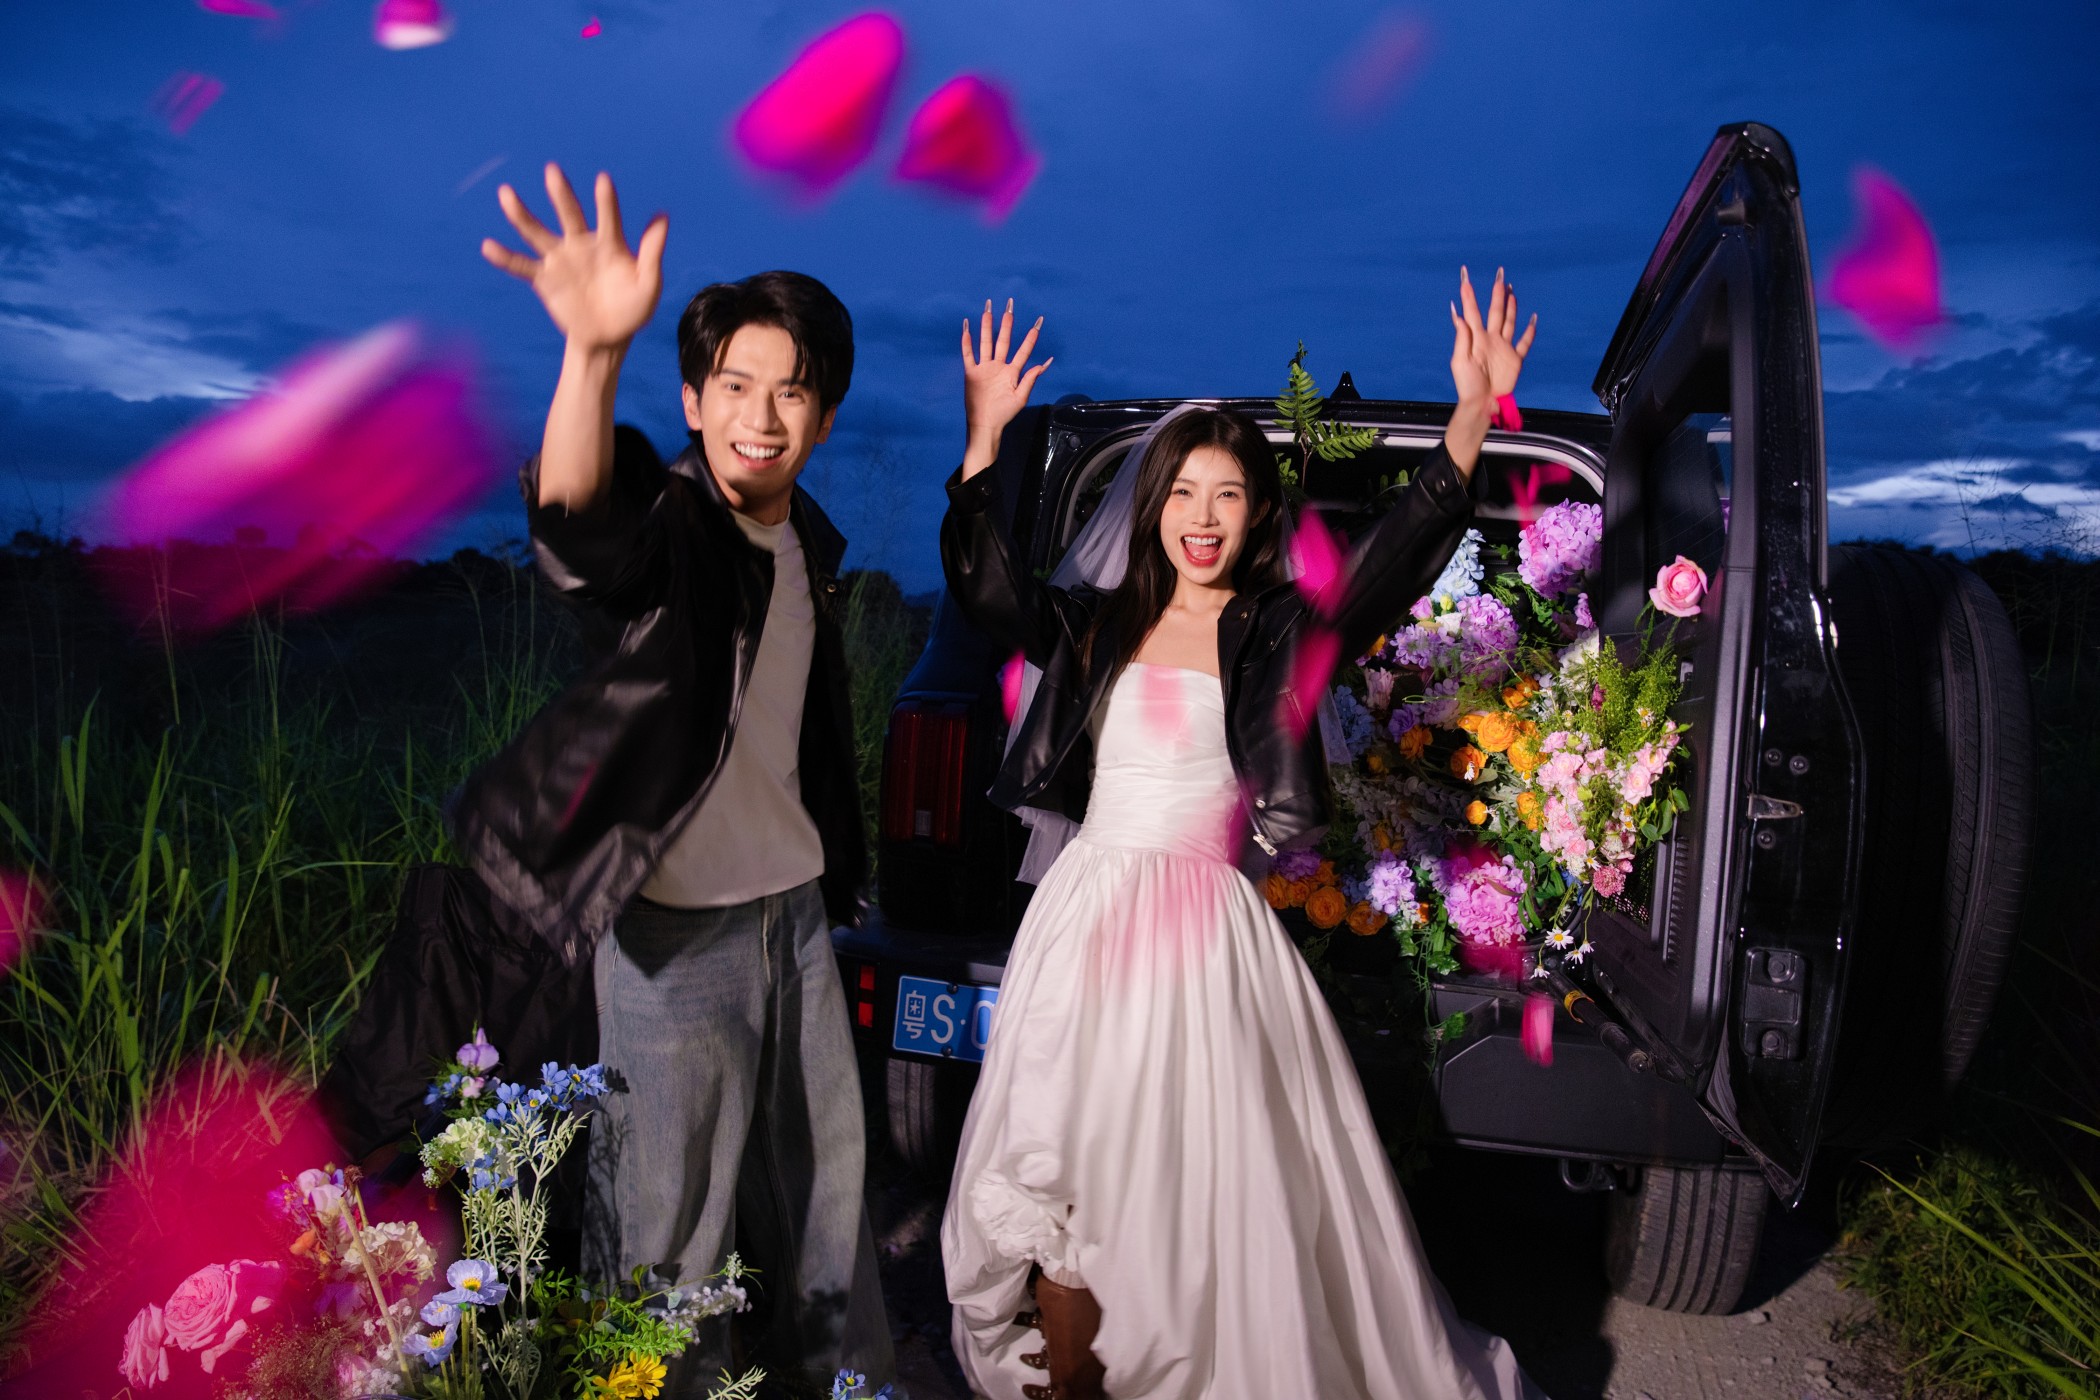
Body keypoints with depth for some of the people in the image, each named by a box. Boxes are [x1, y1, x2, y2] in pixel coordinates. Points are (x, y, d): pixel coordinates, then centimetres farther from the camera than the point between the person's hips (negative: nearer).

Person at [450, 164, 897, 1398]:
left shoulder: (811, 543, 4)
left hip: (796, 904, 7)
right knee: (673, 1212, 6)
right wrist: (592, 356, -60)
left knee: (821, 1160, 23)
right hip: (679, 925, -7)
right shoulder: (662, 524, -19)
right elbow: (576, 520, -45)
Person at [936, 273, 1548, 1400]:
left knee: (1212, 1171, 5)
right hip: (1086, 911, 2)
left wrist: (1470, 426, -24)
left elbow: (1388, 571, -13)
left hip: (1206, 924, -2)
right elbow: (983, 585, -1)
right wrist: (984, 435, -9)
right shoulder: (1100, 625, 8)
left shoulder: (1279, 633, 1)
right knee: (1069, 1167, 9)